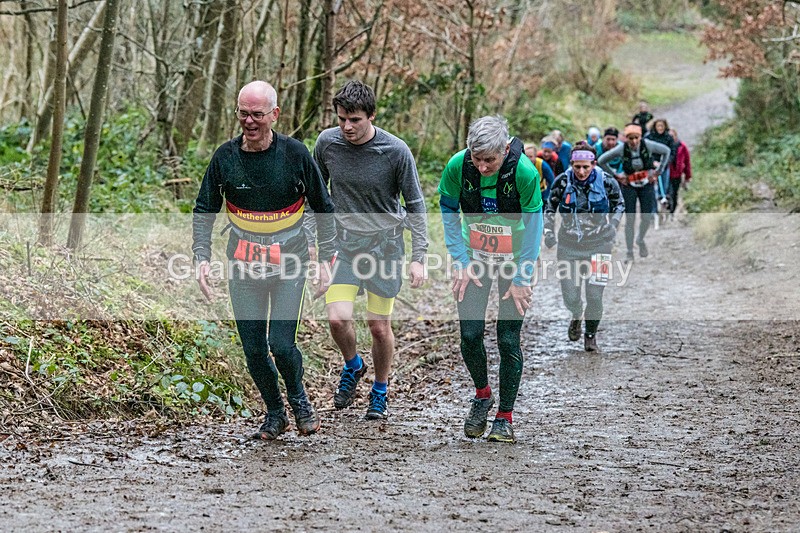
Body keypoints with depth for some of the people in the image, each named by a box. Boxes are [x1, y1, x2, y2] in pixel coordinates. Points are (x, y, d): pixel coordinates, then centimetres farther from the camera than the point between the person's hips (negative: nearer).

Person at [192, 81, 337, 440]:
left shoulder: (295, 154, -8)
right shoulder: (225, 157, -4)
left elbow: (323, 208, 2)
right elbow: (204, 211, 5)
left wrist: (325, 261, 0)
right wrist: (202, 258, -7)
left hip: (289, 264, -2)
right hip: (243, 267, 2)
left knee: (281, 345, -12)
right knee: (253, 349, 3)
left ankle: (299, 398, 18)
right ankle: (274, 413, 25)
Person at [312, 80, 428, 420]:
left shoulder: (396, 151, -15)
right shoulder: (327, 143, -7)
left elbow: (415, 205, -6)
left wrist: (418, 258, -11)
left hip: (385, 243, -2)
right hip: (343, 240, 2)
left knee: (380, 327, 2)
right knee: (337, 318, -13)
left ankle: (380, 392, 26)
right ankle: (352, 366, 19)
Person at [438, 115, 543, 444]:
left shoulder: (525, 172, -25)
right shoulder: (457, 166, -19)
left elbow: (533, 225, -14)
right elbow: (449, 213, -3)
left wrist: (522, 279, -12)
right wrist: (460, 263, -7)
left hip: (514, 260, -2)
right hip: (474, 258, 2)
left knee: (508, 339, -4)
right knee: (470, 334, -4)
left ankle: (505, 416, 10)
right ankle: (482, 395, 23)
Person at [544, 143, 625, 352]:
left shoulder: (606, 182, -10)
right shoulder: (562, 182, -8)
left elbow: (619, 204, 10)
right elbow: (550, 207, 10)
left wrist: (613, 226, -4)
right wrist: (549, 231, -2)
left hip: (598, 245, -1)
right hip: (568, 245, 1)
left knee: (594, 294, -3)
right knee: (570, 295, 1)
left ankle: (591, 334, 21)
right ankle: (577, 316, 38)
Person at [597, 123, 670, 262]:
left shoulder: (648, 145, -17)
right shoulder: (621, 149, -18)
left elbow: (666, 151, 2)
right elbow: (601, 161, -5)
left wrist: (658, 170, 0)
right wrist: (615, 175, -3)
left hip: (646, 184, 1)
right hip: (629, 185, -1)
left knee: (647, 217, -2)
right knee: (630, 219, -5)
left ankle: (640, 240, 29)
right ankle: (629, 252, 2)